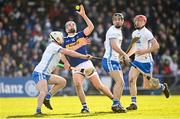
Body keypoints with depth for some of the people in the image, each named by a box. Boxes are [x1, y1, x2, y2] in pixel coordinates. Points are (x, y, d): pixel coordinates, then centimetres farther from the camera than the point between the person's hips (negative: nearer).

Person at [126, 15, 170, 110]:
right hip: (137, 61, 7)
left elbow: (156, 46, -21)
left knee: (147, 86, 0)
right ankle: (133, 103, -6)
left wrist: (144, 51, -25)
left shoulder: (146, 33, -14)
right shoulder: (135, 33, 10)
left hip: (146, 61, -7)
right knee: (131, 80, -10)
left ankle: (163, 87, 30)